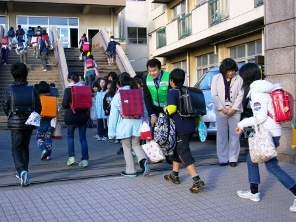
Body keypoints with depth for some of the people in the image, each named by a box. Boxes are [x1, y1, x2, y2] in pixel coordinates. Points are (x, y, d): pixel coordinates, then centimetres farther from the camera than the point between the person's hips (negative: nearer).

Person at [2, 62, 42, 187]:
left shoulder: (9, 91, -8)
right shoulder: (32, 90, -4)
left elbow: (5, 108, -1)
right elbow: (38, 107, 0)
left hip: (15, 124, -2)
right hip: (29, 123, 2)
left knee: (16, 149, 4)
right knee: (25, 147, 17)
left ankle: (22, 170, -19)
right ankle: (24, 173, 24)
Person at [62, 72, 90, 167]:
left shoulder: (68, 90, -10)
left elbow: (64, 104, -13)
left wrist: (70, 106, 7)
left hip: (71, 116, -3)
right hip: (83, 116, 3)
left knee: (70, 136, 15)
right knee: (83, 138, 6)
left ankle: (71, 157, 9)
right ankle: (85, 159, 5)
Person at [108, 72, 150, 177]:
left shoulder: (117, 96, -5)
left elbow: (114, 115, -4)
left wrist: (111, 132, 1)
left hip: (124, 126, -3)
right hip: (137, 124, 3)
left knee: (127, 148, 9)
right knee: (136, 145, 19)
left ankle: (130, 170, 15)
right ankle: (143, 160, -7)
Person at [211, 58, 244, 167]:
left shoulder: (238, 78, 2)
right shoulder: (216, 78, 4)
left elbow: (240, 95, 0)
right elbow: (214, 95, 0)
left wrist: (233, 108, -10)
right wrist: (222, 108, -9)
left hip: (235, 111, 0)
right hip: (221, 111, 0)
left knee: (234, 135, 1)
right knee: (222, 135, 1)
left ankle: (233, 159, 7)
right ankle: (223, 159, 7)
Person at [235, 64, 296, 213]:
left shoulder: (257, 92, -16)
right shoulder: (263, 89, 14)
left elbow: (260, 117, -22)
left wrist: (242, 124, -9)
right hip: (271, 132, 10)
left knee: (272, 166, -3)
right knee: (251, 159, 16)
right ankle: (254, 192, 24)